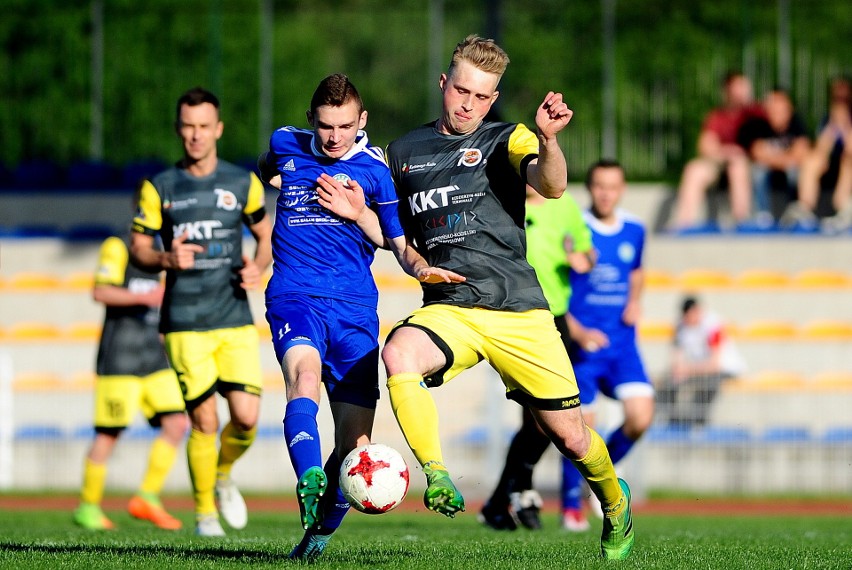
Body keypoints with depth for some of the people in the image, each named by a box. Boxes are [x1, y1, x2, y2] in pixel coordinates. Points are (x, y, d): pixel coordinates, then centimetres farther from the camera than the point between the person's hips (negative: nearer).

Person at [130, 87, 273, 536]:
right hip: (185, 324, -2)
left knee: (246, 416, -9)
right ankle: (204, 512, 14)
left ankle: (223, 476, 24)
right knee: (204, 421, -6)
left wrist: (258, 268, -3)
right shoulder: (158, 188, 2)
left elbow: (266, 234, 18)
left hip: (235, 320, 2)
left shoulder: (243, 183, 7)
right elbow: (137, 249, 6)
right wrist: (166, 259, -15)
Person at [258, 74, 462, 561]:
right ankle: (309, 483, -56)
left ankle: (320, 529, 20)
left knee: (356, 445, -5)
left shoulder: (376, 169, 4)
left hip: (354, 307, 0)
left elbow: (401, 245, 6)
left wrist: (422, 266, -12)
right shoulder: (287, 145, 9)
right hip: (295, 296, 0)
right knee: (304, 373, -35)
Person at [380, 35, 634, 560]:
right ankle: (438, 478, -29)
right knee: (398, 354, -34)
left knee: (569, 437, 2)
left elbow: (551, 186, -20)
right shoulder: (403, 153, 13)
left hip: (518, 310, -2)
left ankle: (616, 503, 34)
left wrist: (547, 139, -40)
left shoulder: (505, 141, 2)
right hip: (448, 308, 2)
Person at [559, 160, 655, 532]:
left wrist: (635, 301, 6)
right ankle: (571, 505, 14)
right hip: (581, 345, -4)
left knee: (640, 418, -11)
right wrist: (578, 331, -19)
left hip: (622, 344, 4)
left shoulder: (634, 231, 7)